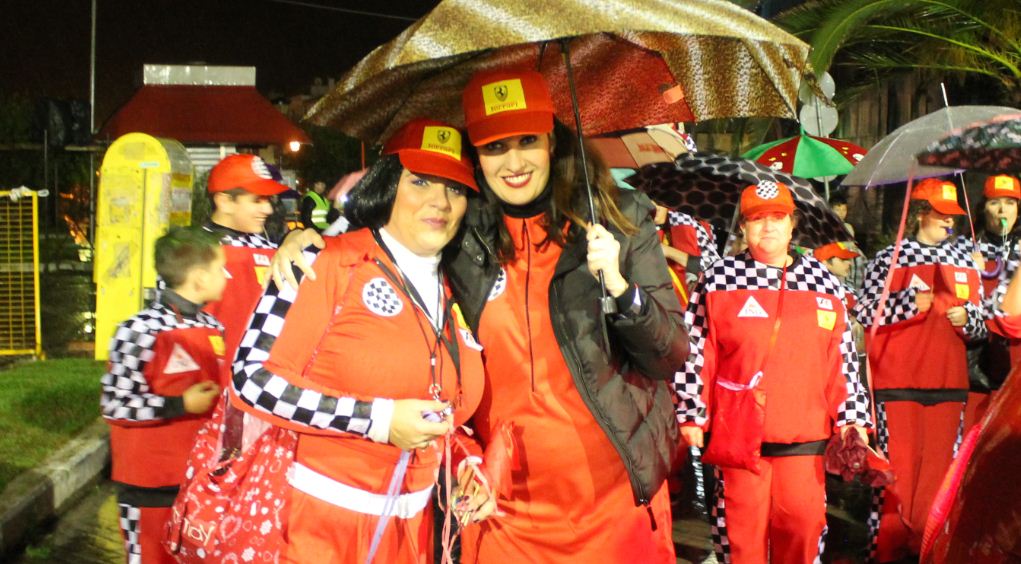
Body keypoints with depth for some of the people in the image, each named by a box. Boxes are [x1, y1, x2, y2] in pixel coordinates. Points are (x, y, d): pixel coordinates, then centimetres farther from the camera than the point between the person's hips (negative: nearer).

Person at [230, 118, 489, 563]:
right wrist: (376, 419, -20)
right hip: (317, 519, -6)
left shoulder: (455, 296, 8)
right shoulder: (331, 264, -12)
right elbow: (253, 380, -17)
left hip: (408, 528, 6)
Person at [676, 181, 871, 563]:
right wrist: (692, 414, -4)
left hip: (804, 431, 2)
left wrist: (851, 416, 6)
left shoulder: (824, 282, 8)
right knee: (743, 520, 4)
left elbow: (842, 357, 10)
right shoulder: (719, 280, 0)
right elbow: (695, 351, -1)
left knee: (803, 518, 6)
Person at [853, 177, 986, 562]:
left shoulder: (965, 263, 12)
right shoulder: (889, 260, 1)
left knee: (939, 465, 6)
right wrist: (909, 304, -13)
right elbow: (864, 314, -5)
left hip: (949, 382, 4)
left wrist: (966, 319, -4)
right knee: (896, 464, -2)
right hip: (897, 381, -4)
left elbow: (980, 326, 18)